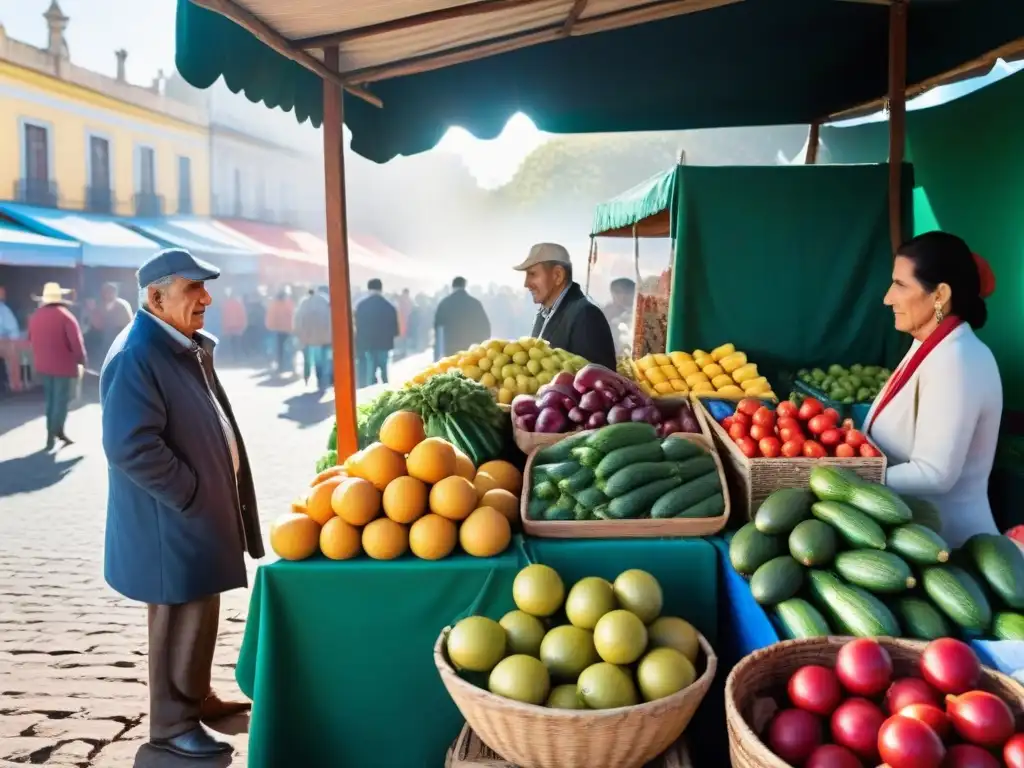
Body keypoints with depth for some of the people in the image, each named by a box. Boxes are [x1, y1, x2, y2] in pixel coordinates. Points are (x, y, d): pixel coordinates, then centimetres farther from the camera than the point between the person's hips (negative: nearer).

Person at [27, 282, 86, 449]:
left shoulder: (35, 316, 5)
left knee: (51, 400, 16)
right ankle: (53, 435, 0)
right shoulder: (65, 316, -15)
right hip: (64, 365, -6)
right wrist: (81, 361, -6)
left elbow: (32, 340, 14)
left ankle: (53, 433, 19)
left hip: (43, 365, 6)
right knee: (61, 401, 1)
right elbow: (76, 342, -18)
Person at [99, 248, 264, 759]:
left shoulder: (189, 348, 11)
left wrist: (215, 495, 14)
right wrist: (192, 496, -20)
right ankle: (173, 723, 19)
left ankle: (196, 698, 38)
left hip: (200, 515, 9)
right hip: (172, 521, -9)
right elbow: (130, 446, -29)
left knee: (198, 613, 21)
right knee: (182, 619, 3)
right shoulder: (136, 356, -21)